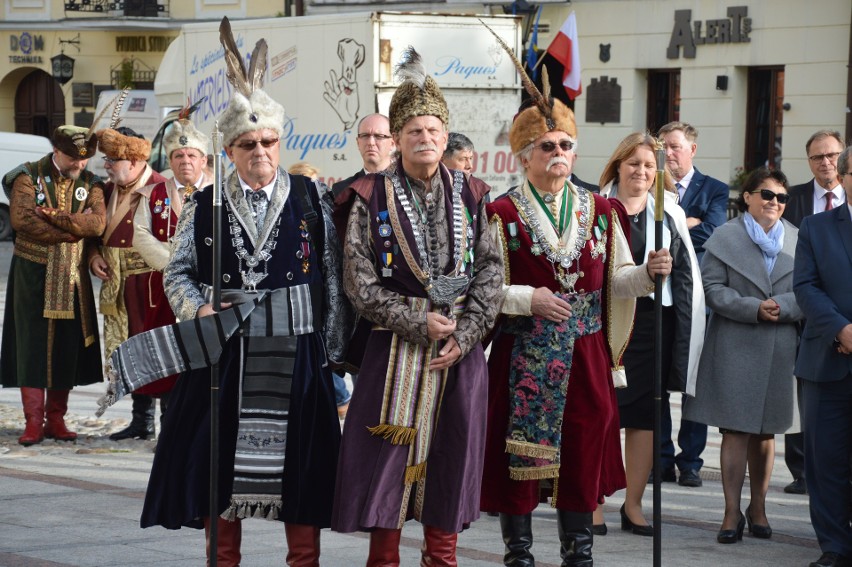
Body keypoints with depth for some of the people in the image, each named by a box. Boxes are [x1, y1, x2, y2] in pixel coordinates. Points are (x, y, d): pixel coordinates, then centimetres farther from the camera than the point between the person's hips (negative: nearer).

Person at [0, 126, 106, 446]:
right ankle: (33, 422, -4)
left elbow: (98, 223, -10)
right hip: (32, 272, -3)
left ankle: (56, 419, 11)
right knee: (32, 345, -5)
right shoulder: (29, 177, -1)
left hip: (72, 278, 3)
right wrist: (74, 228, -15)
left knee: (68, 347, 3)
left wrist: (55, 218, -20)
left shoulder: (90, 184, 7)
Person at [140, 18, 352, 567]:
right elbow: (178, 271, 12)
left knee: (299, 458, 2)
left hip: (295, 353, -1)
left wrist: (333, 349, -1)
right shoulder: (204, 207, 6)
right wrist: (199, 308, -8)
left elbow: (334, 278, 3)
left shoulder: (311, 200, 4)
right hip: (224, 352, 1)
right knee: (220, 458, 3)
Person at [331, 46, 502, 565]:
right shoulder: (372, 199, -2)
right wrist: (420, 323, -13)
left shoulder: (469, 196, 6)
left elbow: (490, 271, 2)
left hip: (461, 348, 2)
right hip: (395, 348, -2)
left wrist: (463, 334, -10)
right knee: (390, 457, -1)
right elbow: (360, 283, -7)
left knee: (451, 455, 6)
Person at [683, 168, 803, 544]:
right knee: (735, 430, -4)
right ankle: (733, 513, -1)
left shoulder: (798, 241, 8)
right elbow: (713, 288, -4)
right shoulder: (724, 238, 2)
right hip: (735, 347, -2)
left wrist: (782, 307, -14)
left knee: (765, 431, 9)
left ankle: (758, 507, 20)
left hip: (780, 348, 2)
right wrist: (754, 308, -16)